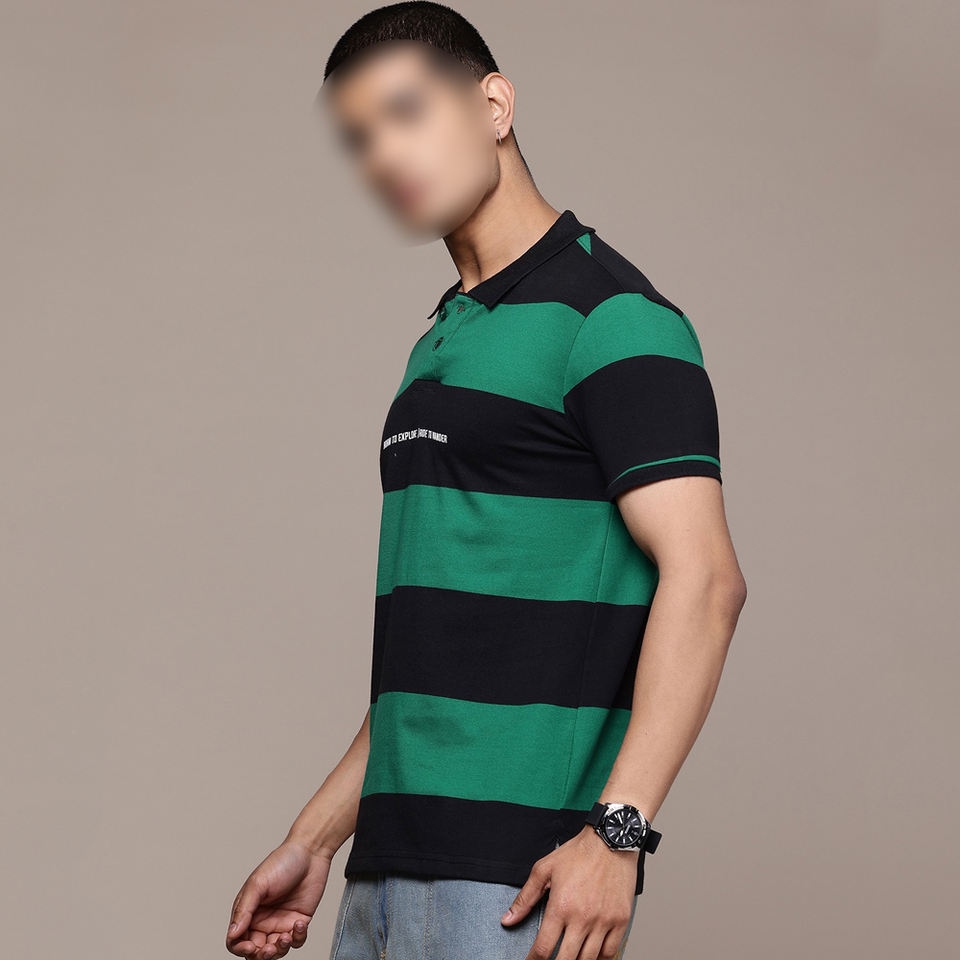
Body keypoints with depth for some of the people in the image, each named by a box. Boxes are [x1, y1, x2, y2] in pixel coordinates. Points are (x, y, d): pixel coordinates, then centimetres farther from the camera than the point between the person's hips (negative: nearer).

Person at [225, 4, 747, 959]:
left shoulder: (609, 315, -7)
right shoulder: (439, 343, 19)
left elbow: (704, 578, -16)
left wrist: (616, 831, -24)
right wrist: (314, 839, 19)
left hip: (522, 874, -8)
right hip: (391, 869, 8)